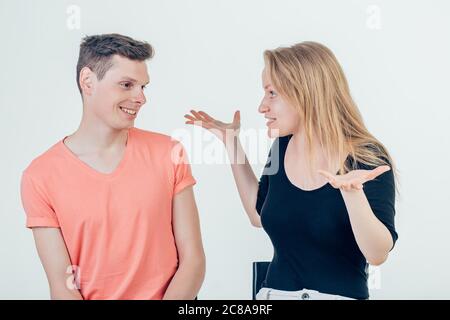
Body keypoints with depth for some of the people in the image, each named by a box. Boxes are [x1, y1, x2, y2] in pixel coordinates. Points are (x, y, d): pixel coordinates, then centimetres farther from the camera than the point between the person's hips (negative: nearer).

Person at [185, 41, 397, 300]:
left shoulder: (366, 158, -14)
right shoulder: (282, 147, 0)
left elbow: (378, 254, -19)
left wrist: (351, 191, -34)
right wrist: (232, 143, 7)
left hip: (341, 295, -4)